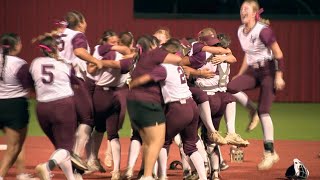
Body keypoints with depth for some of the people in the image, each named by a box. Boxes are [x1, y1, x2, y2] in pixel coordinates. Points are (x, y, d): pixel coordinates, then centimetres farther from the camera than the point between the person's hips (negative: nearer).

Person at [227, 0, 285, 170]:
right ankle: (253, 111, 3)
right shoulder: (241, 31, 7)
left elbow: (278, 54, -15)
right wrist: (239, 75, 17)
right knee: (231, 87, -19)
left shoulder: (263, 31, -17)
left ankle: (270, 153, -6)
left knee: (263, 110, -11)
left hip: (268, 70, -7)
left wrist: (279, 76, -19)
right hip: (253, 71, 7)